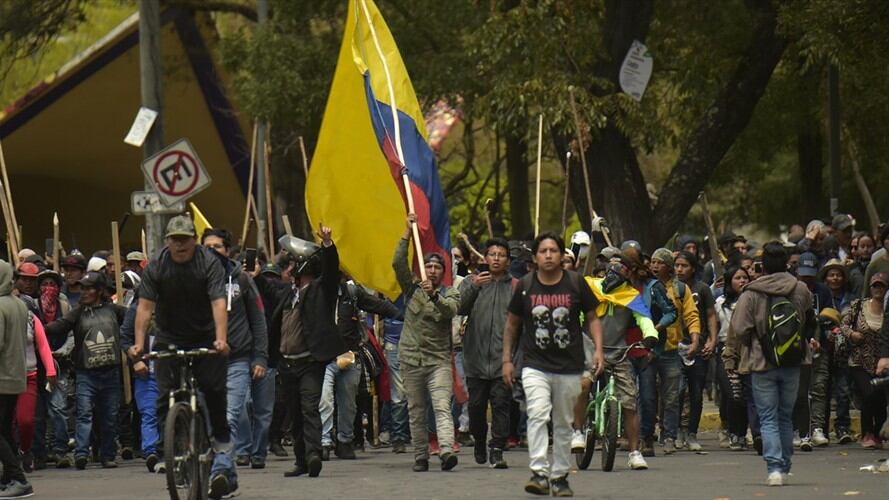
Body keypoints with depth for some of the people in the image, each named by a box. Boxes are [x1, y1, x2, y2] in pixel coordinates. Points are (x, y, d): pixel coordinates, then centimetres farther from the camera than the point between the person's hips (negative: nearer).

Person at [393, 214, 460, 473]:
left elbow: (451, 310, -16)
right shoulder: (412, 289, 10)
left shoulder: (450, 293, 5)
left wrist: (434, 295, -34)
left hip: (439, 359, -2)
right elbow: (398, 263, -2)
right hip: (411, 358, 3)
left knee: (442, 407, -15)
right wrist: (408, 233, -7)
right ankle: (420, 457, 11)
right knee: (416, 412, 6)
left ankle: (447, 451, -29)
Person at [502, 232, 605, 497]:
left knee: (563, 424, 9)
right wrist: (507, 359, 9)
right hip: (535, 365, -1)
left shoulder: (576, 283, 0)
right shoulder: (525, 286, 1)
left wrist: (598, 349, -5)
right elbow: (512, 324, 12)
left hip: (569, 366, 1)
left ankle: (560, 477, 19)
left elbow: (592, 318, 9)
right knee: (538, 415, -20)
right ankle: (539, 473, -25)